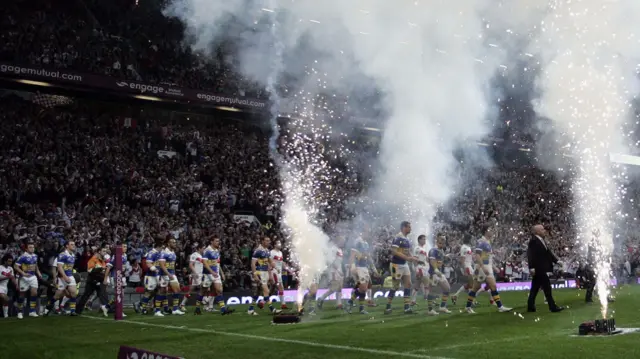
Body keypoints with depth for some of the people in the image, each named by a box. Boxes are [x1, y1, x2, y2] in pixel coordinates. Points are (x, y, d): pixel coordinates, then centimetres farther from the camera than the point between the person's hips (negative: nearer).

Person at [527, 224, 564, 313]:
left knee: (535, 288, 11)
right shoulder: (533, 241, -14)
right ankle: (553, 307, -2)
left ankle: (530, 306, 16)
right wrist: (531, 267, -26)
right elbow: (530, 254, -20)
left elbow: (548, 252, 18)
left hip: (541, 269, 10)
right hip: (538, 269, -10)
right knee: (547, 287, -6)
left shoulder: (542, 241, 14)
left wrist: (556, 261, 9)